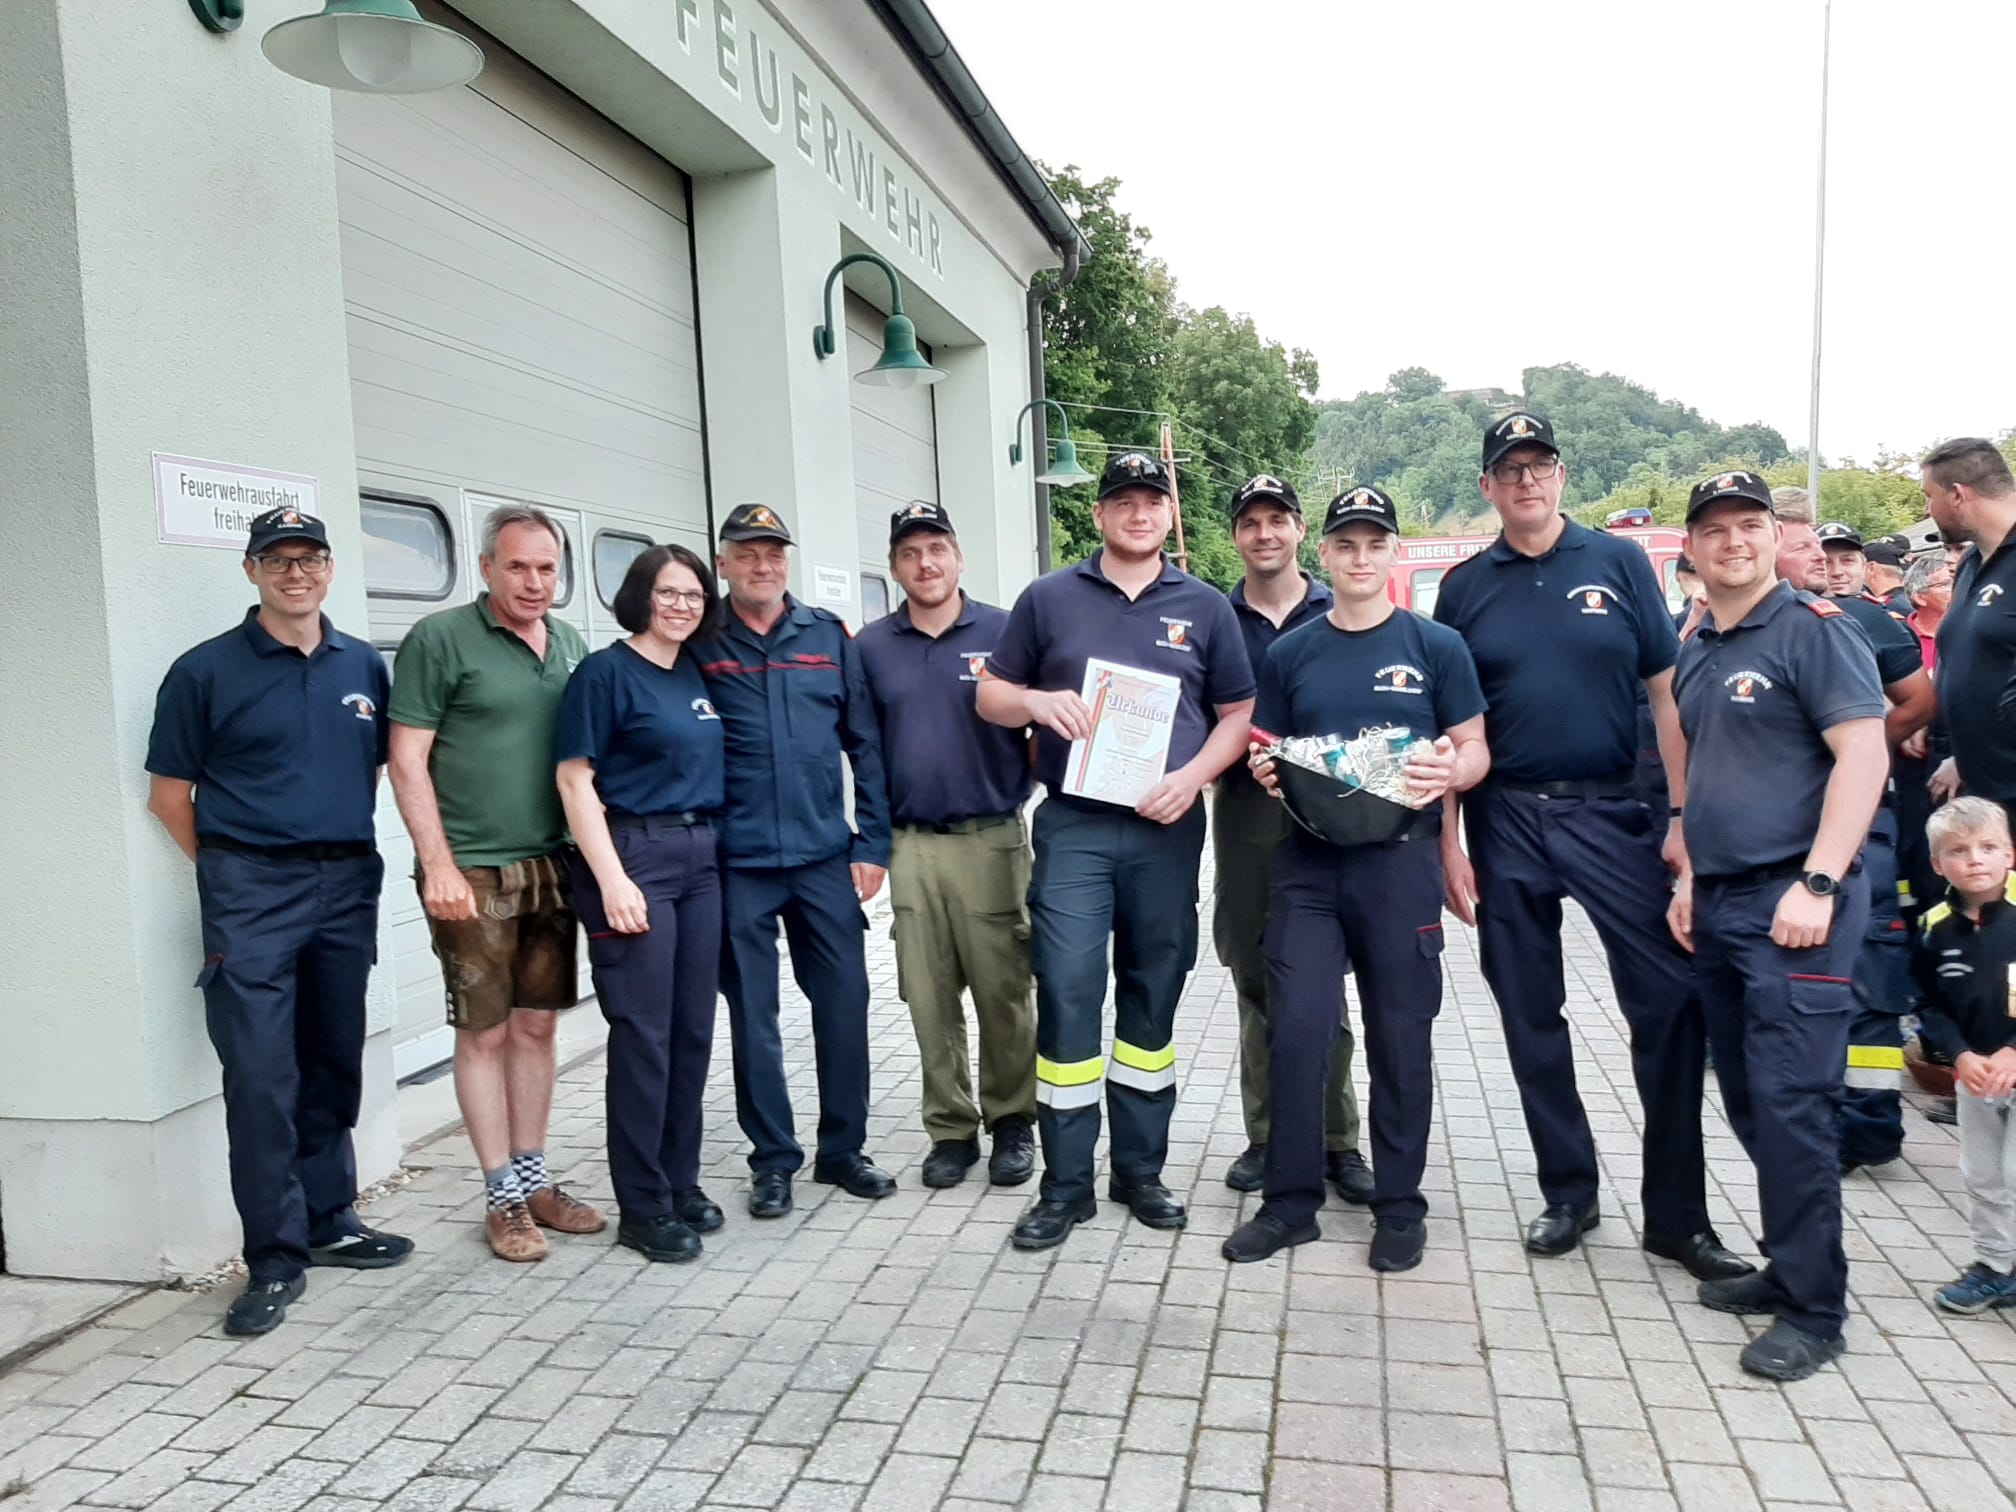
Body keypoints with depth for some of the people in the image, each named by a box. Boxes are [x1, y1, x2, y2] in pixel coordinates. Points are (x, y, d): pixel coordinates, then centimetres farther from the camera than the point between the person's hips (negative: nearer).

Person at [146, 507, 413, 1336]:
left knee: (335, 1063, 12)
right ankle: (275, 1256, 6)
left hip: (349, 883, 4)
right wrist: (229, 870, 3)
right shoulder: (205, 670, -2)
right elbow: (170, 793, 2)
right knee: (260, 1075, -4)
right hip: (251, 890, -4)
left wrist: (345, 848, 12)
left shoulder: (364, 666, 8)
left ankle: (328, 1218, 27)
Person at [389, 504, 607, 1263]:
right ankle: (503, 1197, 16)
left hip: (550, 866, 5)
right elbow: (408, 759, -8)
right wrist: (438, 865, -14)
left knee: (536, 1025, 12)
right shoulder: (440, 638, -6)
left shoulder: (570, 645, 11)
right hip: (473, 872, -5)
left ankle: (534, 1178, 25)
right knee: (485, 1032, 4)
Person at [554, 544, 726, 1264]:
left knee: (694, 1028, 10)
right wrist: (612, 879, -17)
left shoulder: (695, 676, 14)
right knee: (644, 1034, -2)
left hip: (700, 857, 7)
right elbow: (575, 779, -10)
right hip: (635, 854, -7)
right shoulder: (605, 672, -6)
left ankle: (682, 1182, 24)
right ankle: (642, 1206, 10)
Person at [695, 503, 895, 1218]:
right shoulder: (698, 646, 1)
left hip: (826, 855, 2)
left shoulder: (828, 636, 5)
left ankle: (843, 1150, 24)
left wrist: (873, 843, 1)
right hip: (737, 863, -1)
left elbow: (866, 744, 5)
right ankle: (773, 1160, 23)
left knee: (844, 1004, 6)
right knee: (754, 1017, 7)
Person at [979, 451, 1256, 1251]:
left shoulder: (1205, 607, 8)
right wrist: (1038, 703, -13)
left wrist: (1191, 778, -9)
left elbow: (1237, 714, 9)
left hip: (1167, 829, 2)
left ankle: (1141, 1170, 24)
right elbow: (992, 695, 9)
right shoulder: (1049, 598, 6)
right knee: (1067, 997, -5)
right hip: (1073, 826, -1)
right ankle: (1066, 1183, 8)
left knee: (1153, 996, 10)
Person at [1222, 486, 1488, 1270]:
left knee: (1400, 1037, 6)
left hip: (1401, 861, -1)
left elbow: (1476, 750, 3)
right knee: (1295, 1028, -1)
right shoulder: (1288, 653, 9)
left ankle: (1399, 1204, 21)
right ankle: (1290, 1199, 14)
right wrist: (1266, 772, -8)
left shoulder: (1437, 646, 2)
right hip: (1308, 861, 2)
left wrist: (1450, 772, -19)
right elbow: (1268, 756, 15)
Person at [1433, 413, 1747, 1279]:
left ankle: (1678, 1214, 11)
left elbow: (1667, 693, 2)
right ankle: (1568, 1194, 25)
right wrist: (1448, 843, 0)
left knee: (1672, 1003, -5)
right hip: (1505, 822, 1)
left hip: (1611, 815, -1)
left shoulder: (1618, 563, 4)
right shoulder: (1464, 587, 6)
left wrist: (1685, 819, -5)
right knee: (1531, 1018, 8)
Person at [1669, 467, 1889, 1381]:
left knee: (1790, 1100, -6)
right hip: (1719, 903, 8)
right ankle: (1788, 1266, 27)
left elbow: (1863, 756, -14)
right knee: (1748, 1099, 13)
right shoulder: (1694, 651, 15)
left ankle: (1814, 1308, 6)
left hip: (1793, 901, -7)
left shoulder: (1813, 629, -7)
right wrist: (1691, 878, 15)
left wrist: (1818, 884, -19)